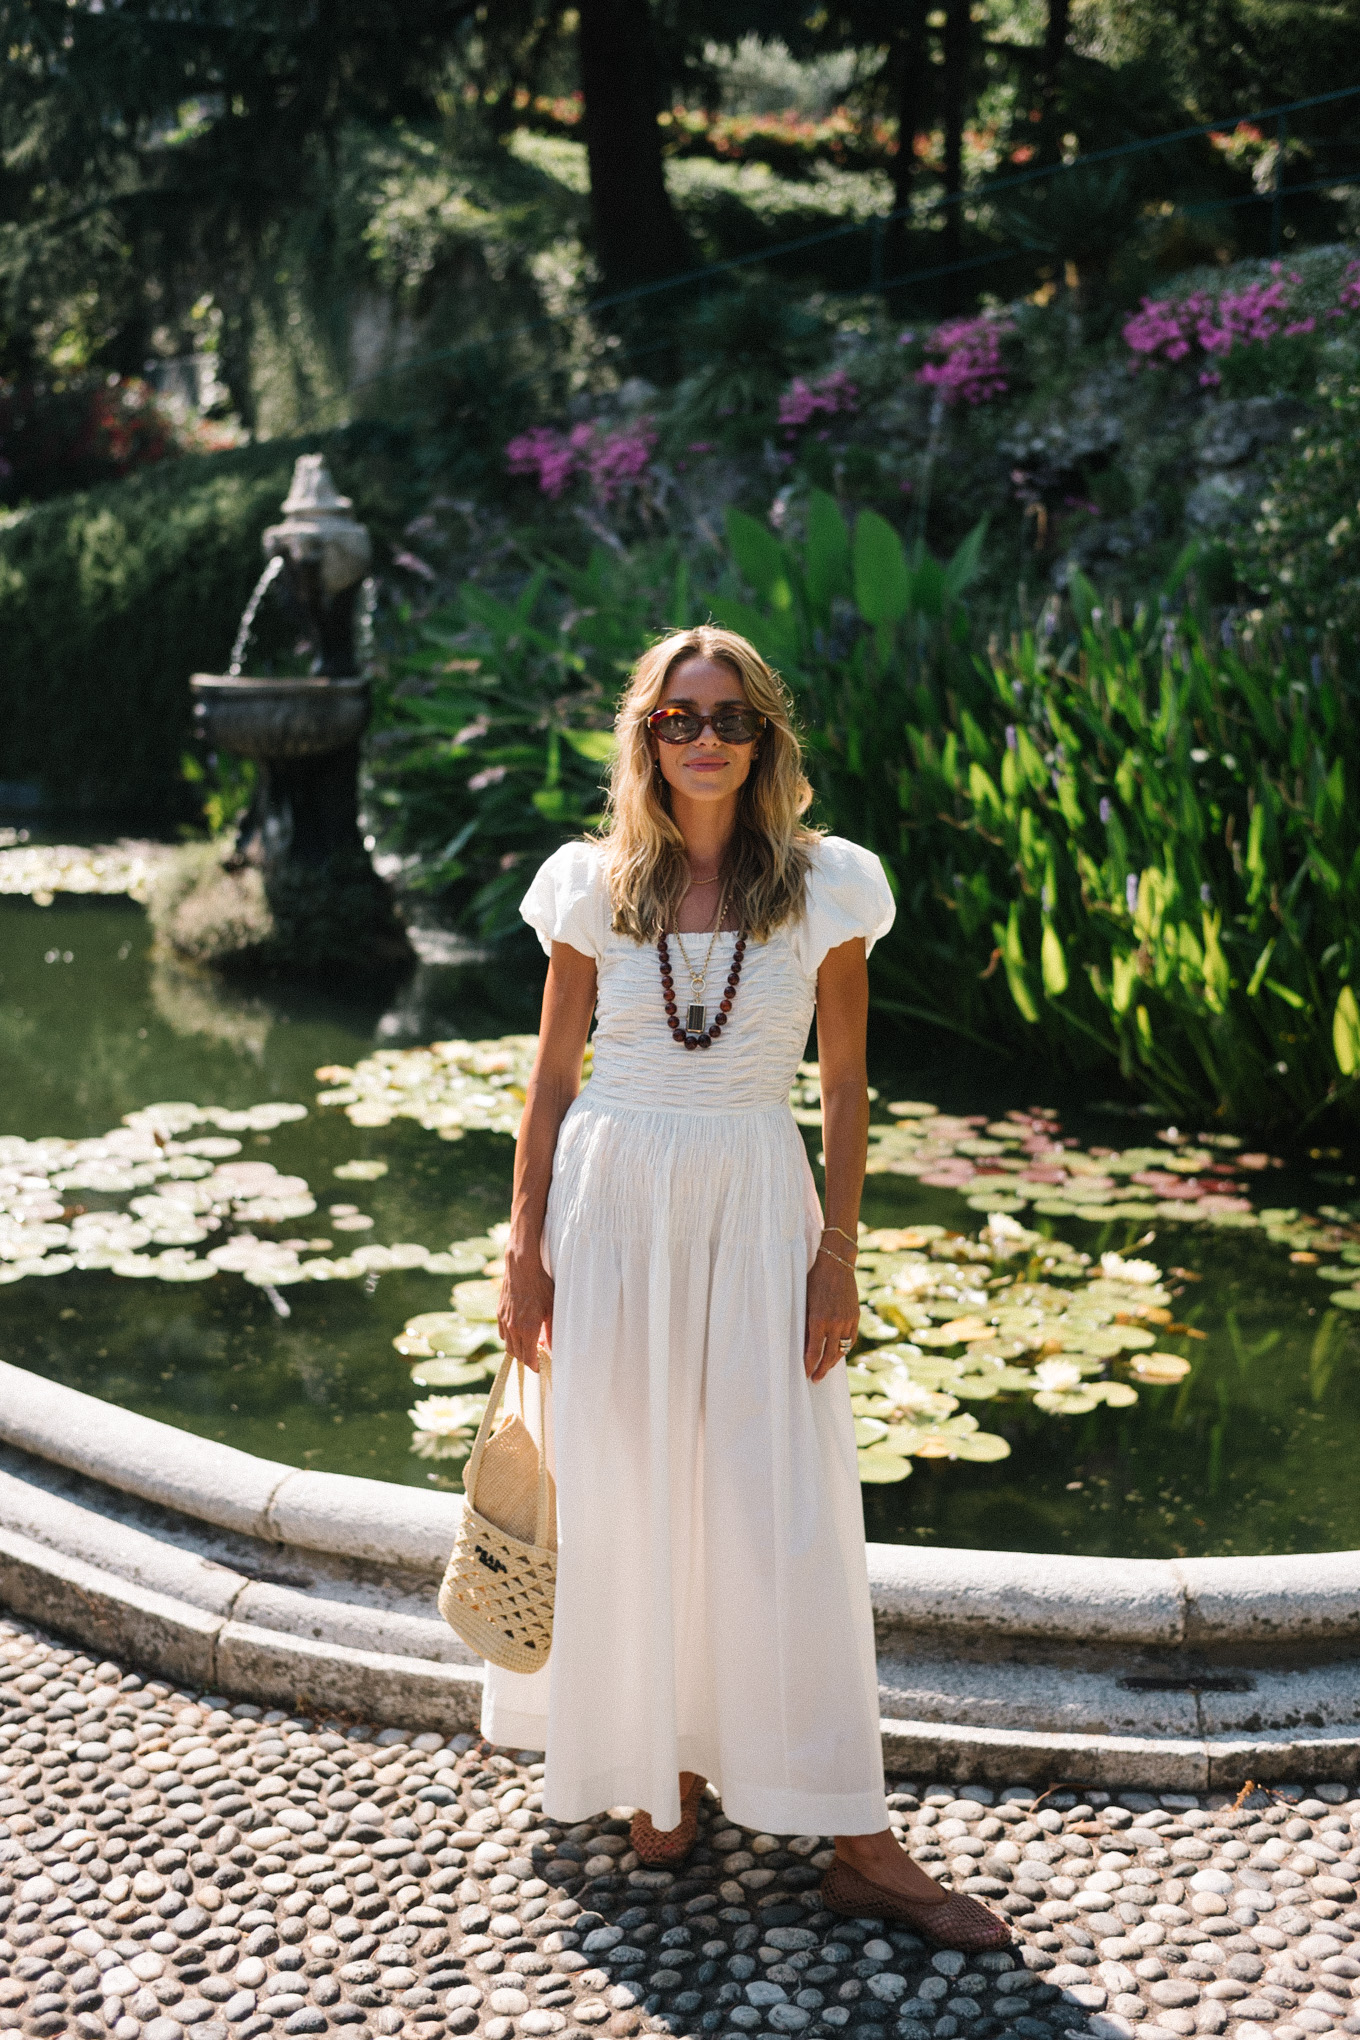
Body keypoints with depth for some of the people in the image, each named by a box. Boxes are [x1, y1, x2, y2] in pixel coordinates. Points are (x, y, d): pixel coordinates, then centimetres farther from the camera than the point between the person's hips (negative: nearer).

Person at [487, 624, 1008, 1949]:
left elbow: (844, 1087, 3)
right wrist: (523, 1244, 3)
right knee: (624, 1497, 8)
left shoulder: (826, 886, -1)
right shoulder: (593, 884, 1)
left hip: (757, 1207, 0)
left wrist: (838, 1252, -2)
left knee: (786, 1515, 1)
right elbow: (552, 1076, 6)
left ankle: (857, 1846, 11)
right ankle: (654, 1765, 31)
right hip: (613, 1204, 1)